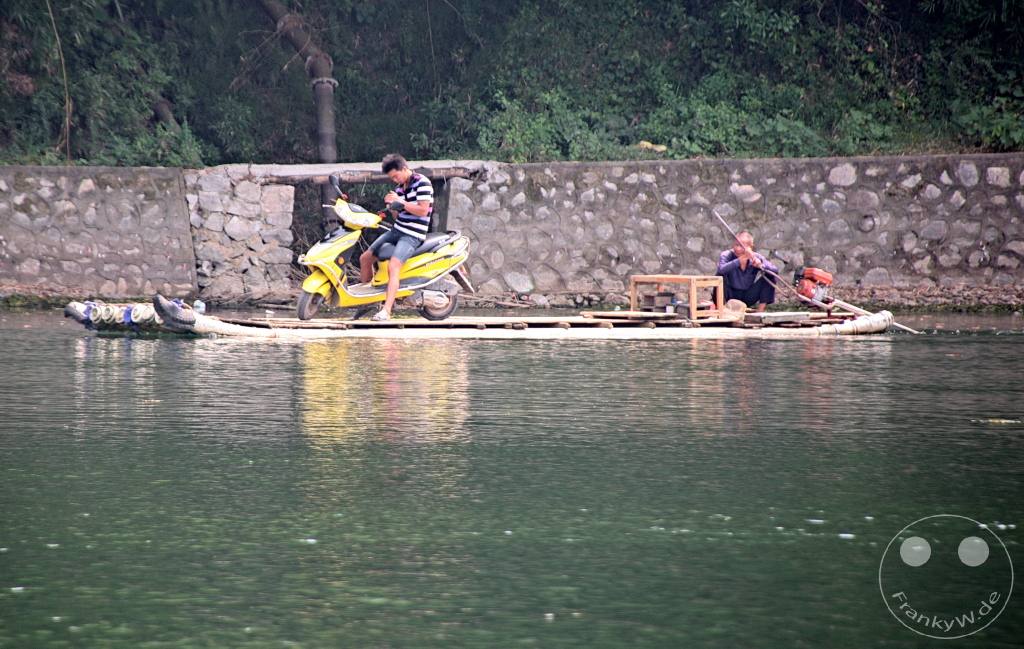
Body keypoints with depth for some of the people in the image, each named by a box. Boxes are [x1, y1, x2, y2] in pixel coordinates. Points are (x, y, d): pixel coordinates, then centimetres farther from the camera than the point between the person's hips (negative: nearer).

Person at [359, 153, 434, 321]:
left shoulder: (422, 183, -10)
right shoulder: (399, 187, 15)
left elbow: (423, 211, -19)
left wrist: (400, 202, -18)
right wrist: (391, 206, -2)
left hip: (413, 235, -9)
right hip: (396, 231, 9)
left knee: (393, 266, -29)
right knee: (365, 258, 12)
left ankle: (386, 311, -35)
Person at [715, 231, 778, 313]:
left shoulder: (755, 258, -4)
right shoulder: (726, 256, -15)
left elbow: (775, 270, -13)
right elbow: (721, 270, -39)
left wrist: (760, 265, -33)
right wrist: (742, 259, -43)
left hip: (747, 298, 3)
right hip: (730, 296, -3)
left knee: (769, 277, -9)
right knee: (720, 276, -30)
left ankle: (760, 310, -7)